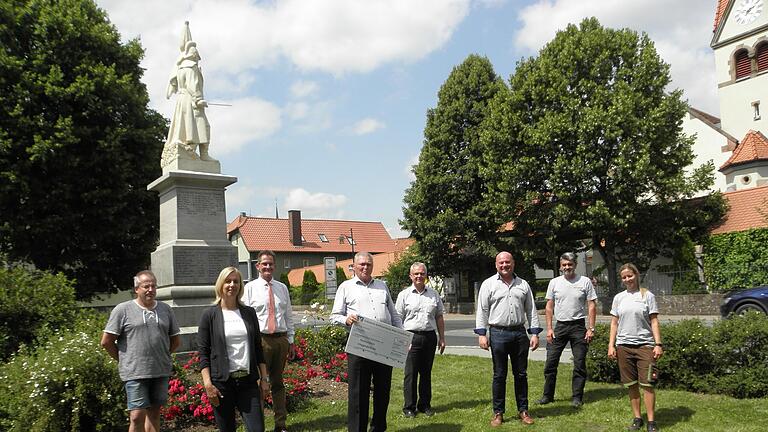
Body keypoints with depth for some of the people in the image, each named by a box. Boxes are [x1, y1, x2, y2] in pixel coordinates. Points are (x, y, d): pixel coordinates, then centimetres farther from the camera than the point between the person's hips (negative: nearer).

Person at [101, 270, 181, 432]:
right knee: (137, 415, -7)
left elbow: (175, 340, 18)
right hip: (135, 373, -4)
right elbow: (106, 341, -2)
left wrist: (161, 355, 12)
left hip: (161, 372, 4)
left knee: (154, 413, 12)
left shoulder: (165, 309, 9)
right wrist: (123, 359, 3)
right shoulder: (122, 310, -3)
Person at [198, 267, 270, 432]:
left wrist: (264, 378, 8)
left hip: (248, 381, 3)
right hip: (222, 382, -3)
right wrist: (208, 384, -11)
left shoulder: (249, 313, 10)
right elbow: (203, 353, -3)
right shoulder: (210, 315, -1)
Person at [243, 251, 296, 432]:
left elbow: (288, 316, 13)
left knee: (278, 382, 13)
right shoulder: (250, 288, -1)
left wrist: (291, 341, 9)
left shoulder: (282, 288, 11)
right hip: (260, 340, -4)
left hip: (281, 338, 4)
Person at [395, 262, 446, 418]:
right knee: (410, 373, -1)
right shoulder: (404, 295, 2)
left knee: (426, 373, 11)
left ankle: (425, 405, 21)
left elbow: (439, 317, 17)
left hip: (430, 337, 3)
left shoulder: (434, 294, 12)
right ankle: (409, 407, 9)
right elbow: (398, 319, 1)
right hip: (411, 338, -3)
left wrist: (442, 338, 12)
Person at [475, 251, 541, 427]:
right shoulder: (488, 284, 3)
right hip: (498, 334, -2)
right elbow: (482, 310, 0)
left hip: (519, 333, 3)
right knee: (499, 375, 3)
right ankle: (498, 413, 12)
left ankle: (523, 410, 20)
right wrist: (482, 334, -7)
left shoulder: (523, 285, 11)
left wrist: (535, 333, 4)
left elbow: (531, 311, 11)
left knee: (521, 374, 9)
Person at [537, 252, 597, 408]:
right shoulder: (554, 283, 6)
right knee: (551, 362, 3)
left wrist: (591, 328, -7)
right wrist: (549, 328, 1)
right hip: (560, 326, 2)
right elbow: (549, 306, 8)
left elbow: (592, 306, -1)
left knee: (580, 364, 3)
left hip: (578, 326, -2)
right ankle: (548, 395, 13)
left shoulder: (585, 282, 0)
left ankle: (577, 397, 13)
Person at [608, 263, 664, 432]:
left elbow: (654, 321, 0)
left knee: (647, 384, -6)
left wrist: (658, 344, -7)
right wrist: (611, 345, 4)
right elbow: (614, 323, 11)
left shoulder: (647, 296, 2)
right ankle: (637, 418, 17)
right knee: (631, 385, 7)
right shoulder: (618, 298, 10)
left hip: (644, 345, -3)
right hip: (624, 346, 3)